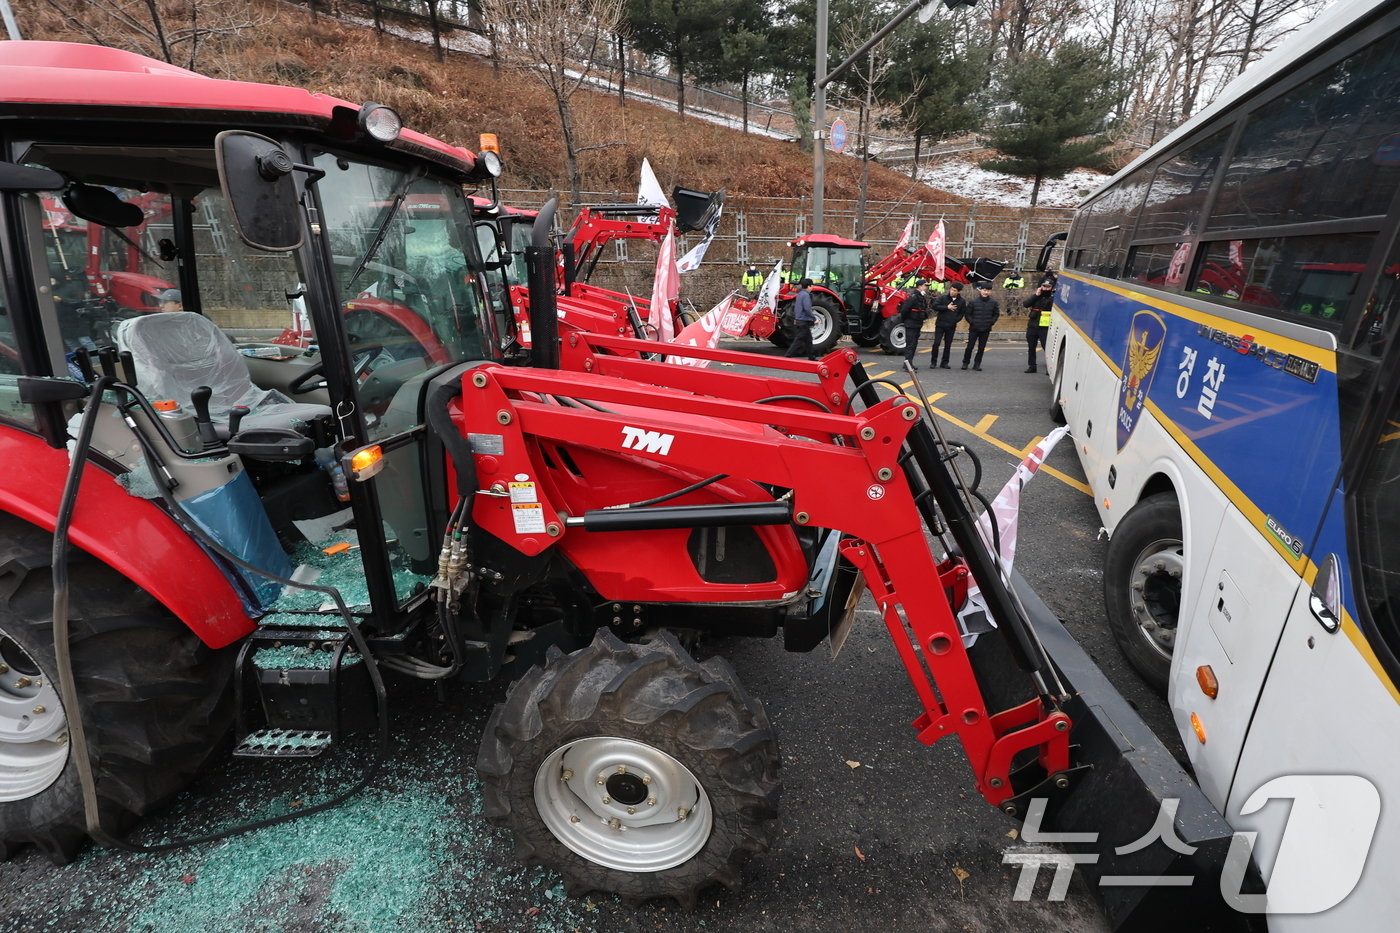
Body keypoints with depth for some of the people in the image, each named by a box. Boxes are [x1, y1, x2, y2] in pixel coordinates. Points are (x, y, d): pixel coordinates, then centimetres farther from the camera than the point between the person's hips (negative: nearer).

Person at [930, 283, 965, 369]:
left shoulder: (962, 301, 4)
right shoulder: (942, 298, -3)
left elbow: (962, 313, 10)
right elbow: (935, 306, -12)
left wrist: (955, 320, -6)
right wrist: (947, 307, -16)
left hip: (951, 326, 2)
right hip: (940, 324, -2)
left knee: (948, 345, 7)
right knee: (936, 343, -7)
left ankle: (944, 363, 15)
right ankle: (933, 362, 5)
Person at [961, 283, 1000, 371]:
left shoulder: (993, 302, 1)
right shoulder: (973, 302, -6)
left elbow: (996, 314, 12)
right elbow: (968, 314, 2)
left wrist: (991, 322, 1)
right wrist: (972, 322, -6)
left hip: (986, 330, 2)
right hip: (974, 329, -2)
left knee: (981, 348, 6)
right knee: (970, 346, -1)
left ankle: (977, 364, 16)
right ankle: (965, 362, 16)